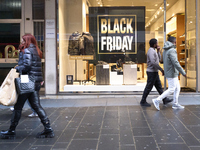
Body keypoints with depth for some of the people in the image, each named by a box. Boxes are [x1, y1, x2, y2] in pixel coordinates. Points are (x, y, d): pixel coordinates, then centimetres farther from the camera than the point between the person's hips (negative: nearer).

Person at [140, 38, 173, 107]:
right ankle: (143, 101, 7)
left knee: (159, 86, 14)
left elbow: (159, 59, 18)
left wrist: (158, 51, 6)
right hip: (152, 72, -10)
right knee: (149, 87, -2)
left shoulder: (153, 51, 14)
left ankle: (165, 100, 21)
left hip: (154, 72, 10)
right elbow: (153, 62, -28)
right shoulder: (151, 51, -19)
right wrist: (161, 69, -21)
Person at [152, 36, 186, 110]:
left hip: (169, 72, 10)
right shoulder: (172, 50, -20)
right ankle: (157, 100, -2)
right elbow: (175, 63, -25)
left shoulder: (165, 51, 11)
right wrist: (183, 72, -20)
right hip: (172, 73, -10)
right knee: (171, 90, -3)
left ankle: (175, 104, 18)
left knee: (177, 88, 14)